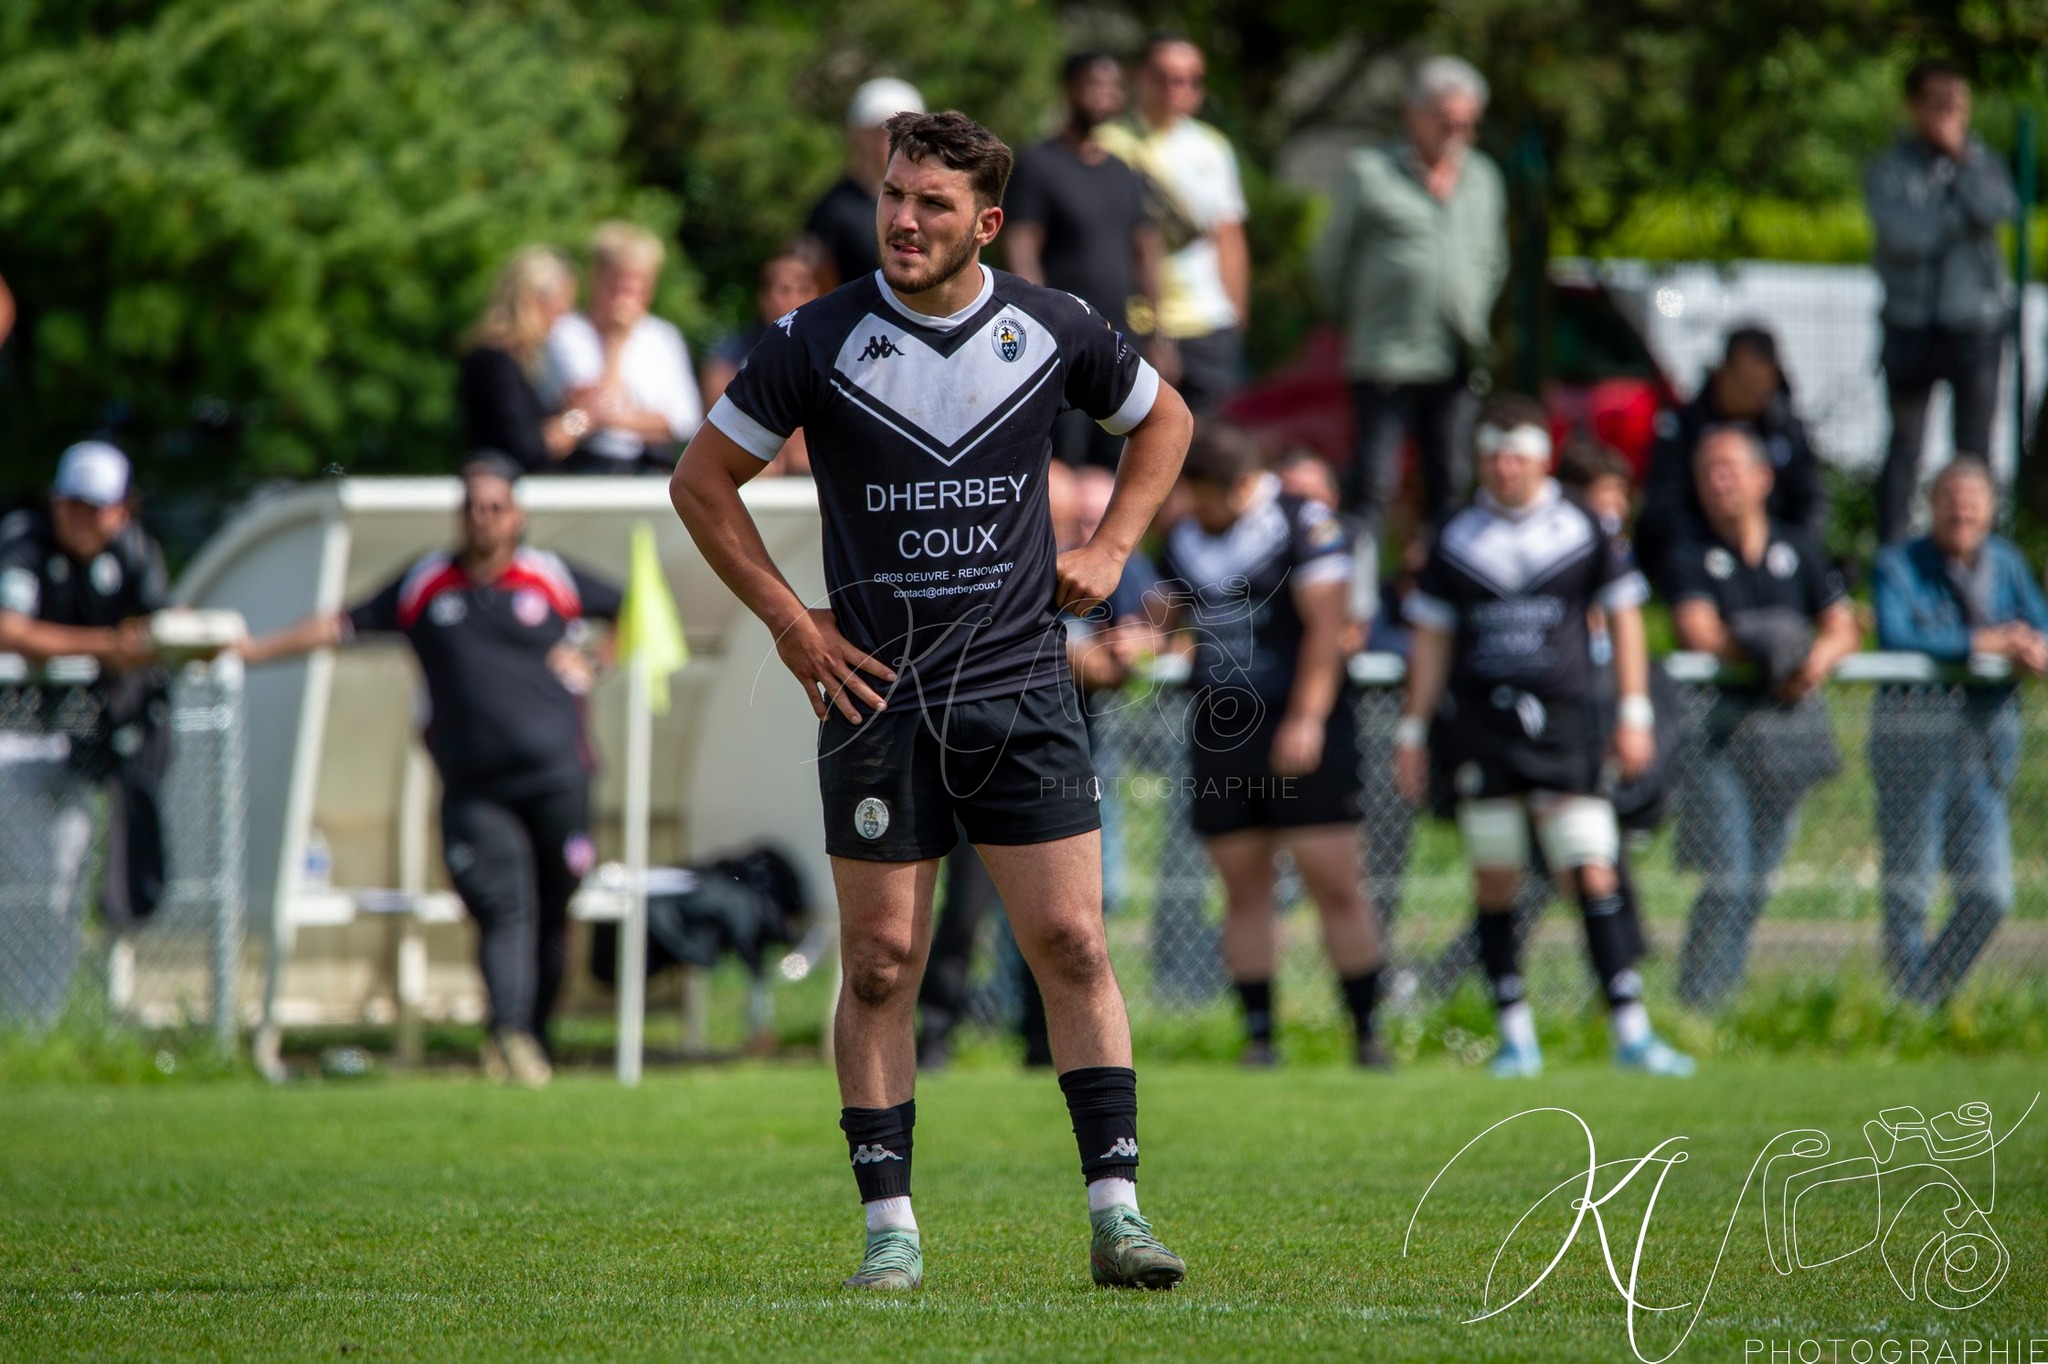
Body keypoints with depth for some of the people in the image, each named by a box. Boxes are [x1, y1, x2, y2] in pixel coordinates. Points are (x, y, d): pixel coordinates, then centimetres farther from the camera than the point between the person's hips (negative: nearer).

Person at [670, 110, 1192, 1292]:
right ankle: (890, 1225, 7)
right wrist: (791, 622, -1)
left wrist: (1112, 548, 9)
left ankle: (1117, 1208, -3)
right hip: (879, 694, -1)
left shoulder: (1055, 330, 0)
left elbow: (1162, 417, 21)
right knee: (881, 963, 0)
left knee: (1072, 944, -6)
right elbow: (703, 482, 5)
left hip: (1024, 685, 1)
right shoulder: (818, 343, -4)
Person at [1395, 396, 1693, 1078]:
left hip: (1561, 720, -2)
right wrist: (1413, 731, 11)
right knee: (1495, 883, 1)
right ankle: (1515, 1032, 9)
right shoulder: (1456, 538, 8)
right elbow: (1431, 639, 13)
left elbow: (1624, 617, 8)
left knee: (1593, 874, -9)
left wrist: (1634, 714, 2)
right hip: (1478, 726, 2)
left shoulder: (1587, 528, 3)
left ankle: (1630, 1029, -9)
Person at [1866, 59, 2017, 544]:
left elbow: (1999, 208, -15)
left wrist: (1959, 155, -9)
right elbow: (1904, 236, -15)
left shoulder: (1983, 162, 7)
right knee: (1904, 447, 3)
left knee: (1975, 449, 3)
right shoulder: (1888, 171, 1)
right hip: (1912, 323, -1)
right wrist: (1962, 216, -8)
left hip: (1976, 324, 1)